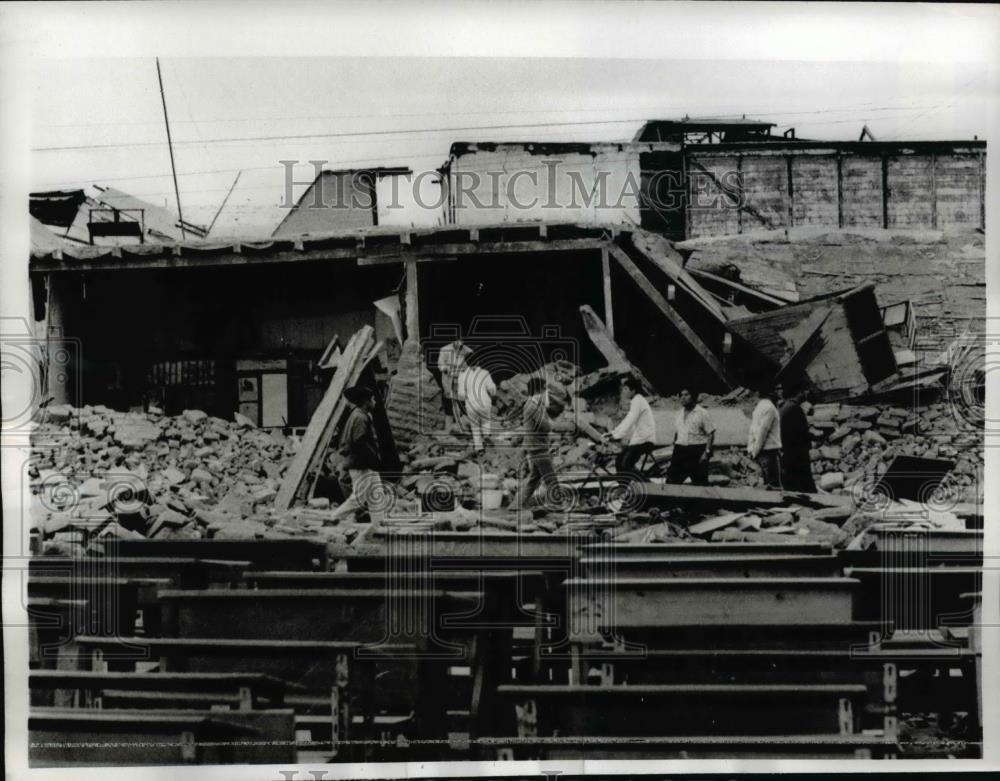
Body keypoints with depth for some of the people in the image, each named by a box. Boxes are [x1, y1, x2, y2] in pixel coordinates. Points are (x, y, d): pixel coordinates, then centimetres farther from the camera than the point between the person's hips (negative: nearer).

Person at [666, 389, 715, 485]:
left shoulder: (701, 413, -4)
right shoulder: (680, 412, 14)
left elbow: (710, 434, -6)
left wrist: (707, 452, -13)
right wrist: (674, 450, 15)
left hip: (697, 452, -5)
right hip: (680, 451, 5)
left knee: (699, 482, -1)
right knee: (671, 480, 0)